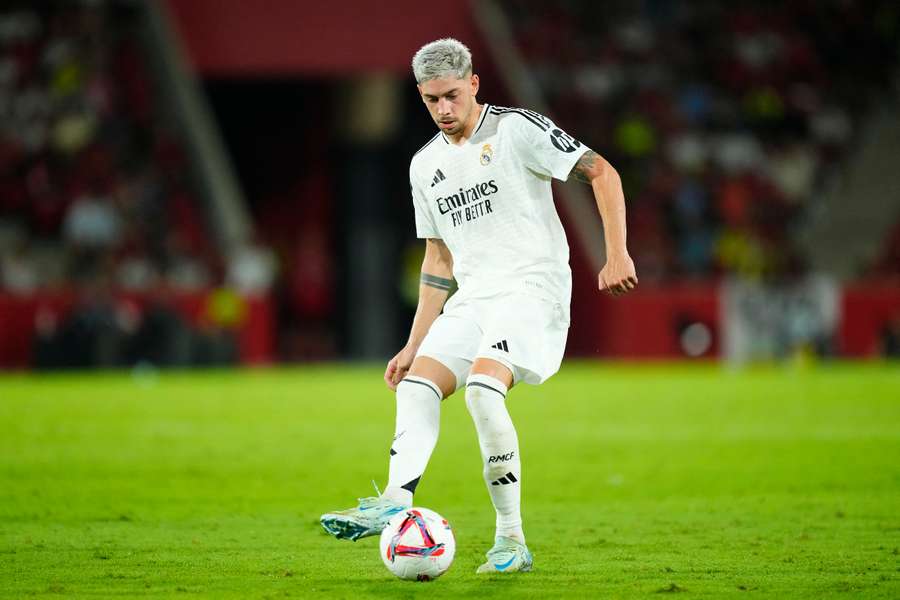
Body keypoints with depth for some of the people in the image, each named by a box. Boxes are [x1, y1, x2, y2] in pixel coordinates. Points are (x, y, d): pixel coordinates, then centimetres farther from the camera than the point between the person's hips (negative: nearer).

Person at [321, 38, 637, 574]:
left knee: (482, 386, -27)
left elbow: (602, 172, -6)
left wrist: (617, 255, -16)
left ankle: (512, 541, -21)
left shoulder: (517, 130, -5)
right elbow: (439, 258, 22)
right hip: (472, 299, 7)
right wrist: (415, 344, 18)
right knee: (417, 385, -14)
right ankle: (396, 504, -29)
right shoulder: (426, 165, 15)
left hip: (532, 288, -7)